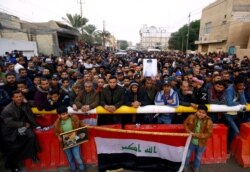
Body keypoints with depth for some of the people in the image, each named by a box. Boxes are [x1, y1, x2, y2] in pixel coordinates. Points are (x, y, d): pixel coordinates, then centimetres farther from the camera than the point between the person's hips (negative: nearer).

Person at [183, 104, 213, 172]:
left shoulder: (209, 122, -21)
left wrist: (197, 135, -26)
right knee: (187, 156, 19)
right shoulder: (191, 117, -19)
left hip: (201, 144, 0)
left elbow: (209, 134, -18)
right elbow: (185, 123, -2)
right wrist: (189, 131, -16)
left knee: (198, 158, 25)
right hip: (191, 142, 0)